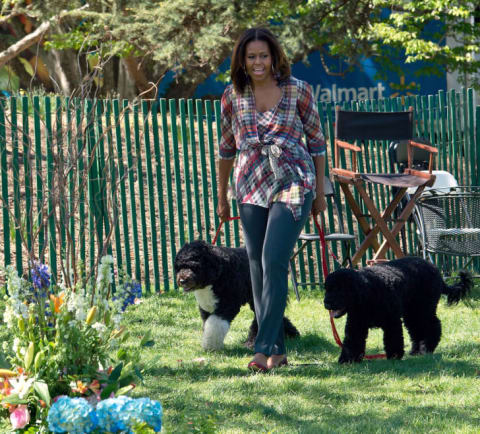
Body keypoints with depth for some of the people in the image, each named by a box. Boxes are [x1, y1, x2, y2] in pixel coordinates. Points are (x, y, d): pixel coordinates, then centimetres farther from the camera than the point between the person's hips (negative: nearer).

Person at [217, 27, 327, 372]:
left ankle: (265, 349, -15)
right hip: (252, 188, 4)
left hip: (293, 184, -4)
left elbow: (316, 140, 6)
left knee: (274, 262, -15)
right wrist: (222, 197, 20)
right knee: (258, 267, 4)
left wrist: (320, 191, 7)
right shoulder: (233, 96, 5)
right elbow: (226, 148, 16)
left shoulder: (297, 91, -3)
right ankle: (278, 351, 12)